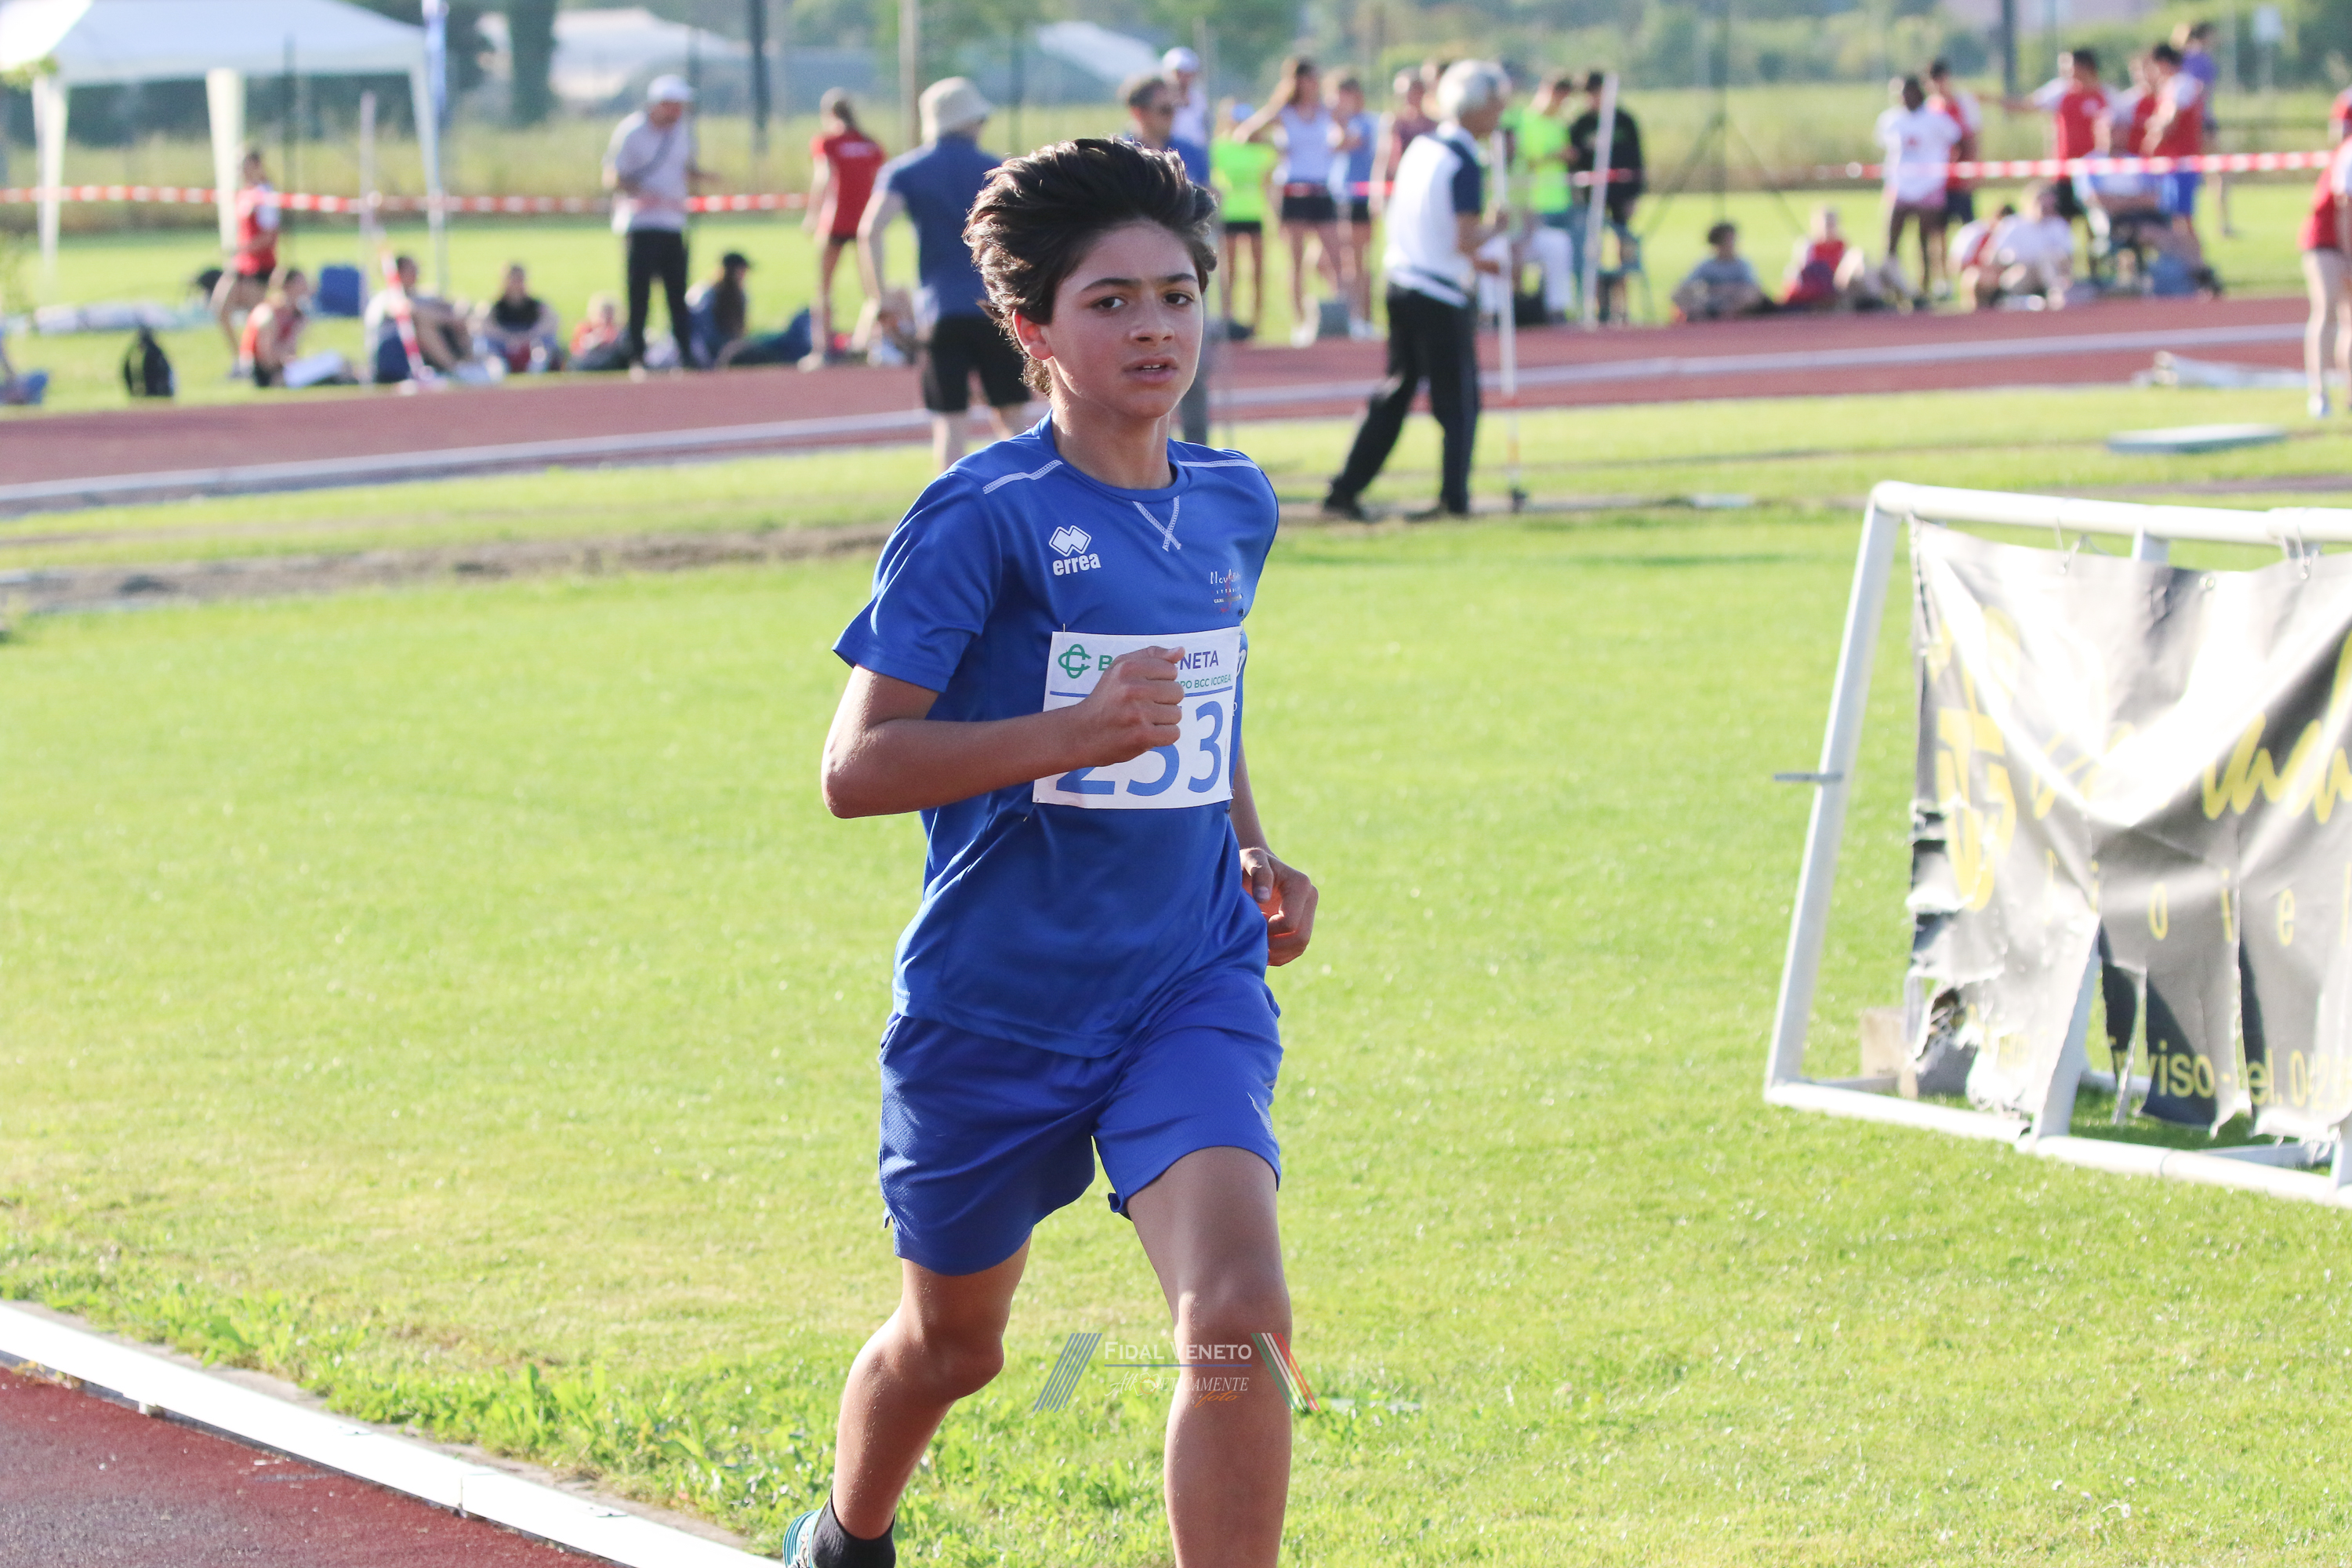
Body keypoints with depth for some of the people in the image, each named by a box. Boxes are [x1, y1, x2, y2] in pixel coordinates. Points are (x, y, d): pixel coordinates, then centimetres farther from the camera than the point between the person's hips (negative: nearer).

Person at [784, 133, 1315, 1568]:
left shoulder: (1235, 508, 5)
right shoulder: (984, 519, -14)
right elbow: (857, 766, -18)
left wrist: (1253, 848, 10)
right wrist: (1075, 733, -28)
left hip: (1191, 989, 3)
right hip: (997, 1004, -3)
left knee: (1239, 1320, -21)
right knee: (951, 1346, 17)